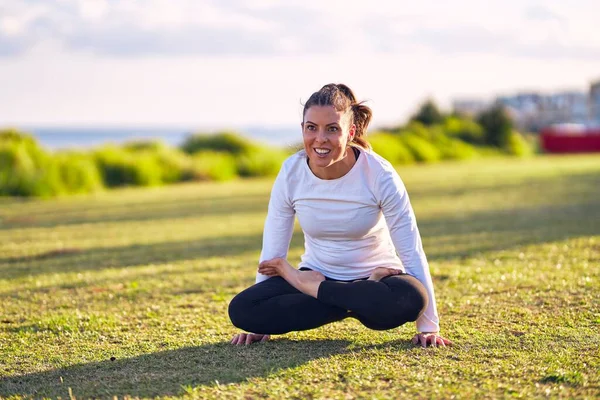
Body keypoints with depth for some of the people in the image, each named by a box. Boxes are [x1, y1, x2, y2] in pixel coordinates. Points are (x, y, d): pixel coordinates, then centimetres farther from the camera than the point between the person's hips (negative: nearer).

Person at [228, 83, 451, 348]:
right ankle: (357, 305, -10)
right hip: (316, 276, 2)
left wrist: (429, 326, -17)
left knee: (410, 298, -38)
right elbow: (273, 250, -5)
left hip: (375, 278, -2)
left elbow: (411, 251, -17)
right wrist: (260, 323, -5)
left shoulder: (379, 175, -19)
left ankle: (308, 287, -12)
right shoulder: (291, 173, -11)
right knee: (241, 309, -24)